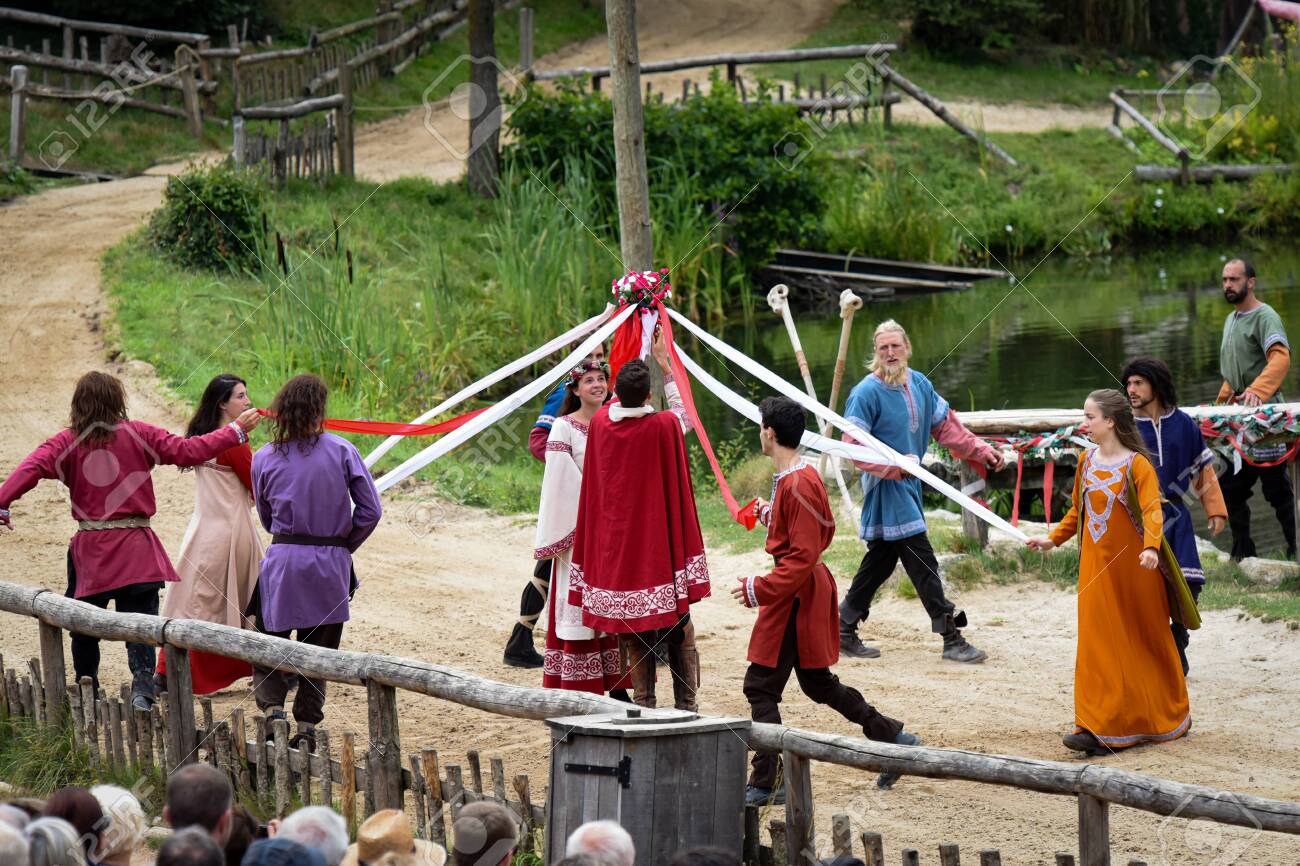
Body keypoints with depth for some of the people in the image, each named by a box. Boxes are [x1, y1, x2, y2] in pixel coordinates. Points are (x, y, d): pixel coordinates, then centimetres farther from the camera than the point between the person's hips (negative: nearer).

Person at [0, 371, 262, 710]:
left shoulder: (67, 442, 0)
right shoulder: (138, 434, 0)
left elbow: (31, 468, -16)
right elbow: (188, 451, -2)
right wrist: (236, 431, 6)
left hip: (89, 549, 1)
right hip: (135, 548, 0)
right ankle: (143, 686, -22)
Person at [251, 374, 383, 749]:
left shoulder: (264, 458, 0)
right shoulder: (341, 451, -4)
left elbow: (266, 517, 10)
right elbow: (371, 510, -4)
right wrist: (343, 545, 10)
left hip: (283, 562, 0)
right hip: (332, 563, 0)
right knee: (319, 649, 12)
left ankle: (272, 706, -14)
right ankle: (307, 727, 7)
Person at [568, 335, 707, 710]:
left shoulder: (599, 423, -4)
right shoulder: (663, 426, -12)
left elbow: (617, 402, 20)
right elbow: (683, 413, 12)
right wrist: (665, 365, 19)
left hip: (616, 546, 2)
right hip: (661, 543, -2)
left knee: (632, 635, 8)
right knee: (678, 629, 7)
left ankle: (643, 705, 9)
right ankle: (686, 705, 8)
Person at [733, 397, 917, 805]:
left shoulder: (797, 485, -22)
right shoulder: (803, 475, 10)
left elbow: (803, 556, -24)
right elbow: (822, 532, 20)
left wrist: (760, 588, -22)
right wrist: (770, 516, 22)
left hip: (796, 598, -11)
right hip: (806, 592, 11)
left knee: (760, 686, -6)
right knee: (818, 683, 20)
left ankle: (767, 785, -3)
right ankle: (893, 738, 25)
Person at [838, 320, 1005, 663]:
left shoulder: (920, 385, 8)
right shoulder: (867, 393, -16)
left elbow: (946, 425, 17)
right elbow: (853, 445, -18)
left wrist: (981, 451, 12)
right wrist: (894, 466, -25)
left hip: (908, 485, 8)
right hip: (887, 490, -8)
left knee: (880, 561, 15)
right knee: (923, 562, -9)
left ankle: (845, 631, 24)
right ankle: (951, 638, -7)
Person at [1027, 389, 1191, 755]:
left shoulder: (1137, 465, -13)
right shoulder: (1087, 461, 6)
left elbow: (1152, 510, -25)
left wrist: (1151, 547, -41)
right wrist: (1053, 539, 18)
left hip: (1133, 567, -5)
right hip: (1097, 566, 5)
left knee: (1147, 641, 8)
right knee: (1099, 643, -2)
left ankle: (1168, 719, 25)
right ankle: (1101, 728, -4)